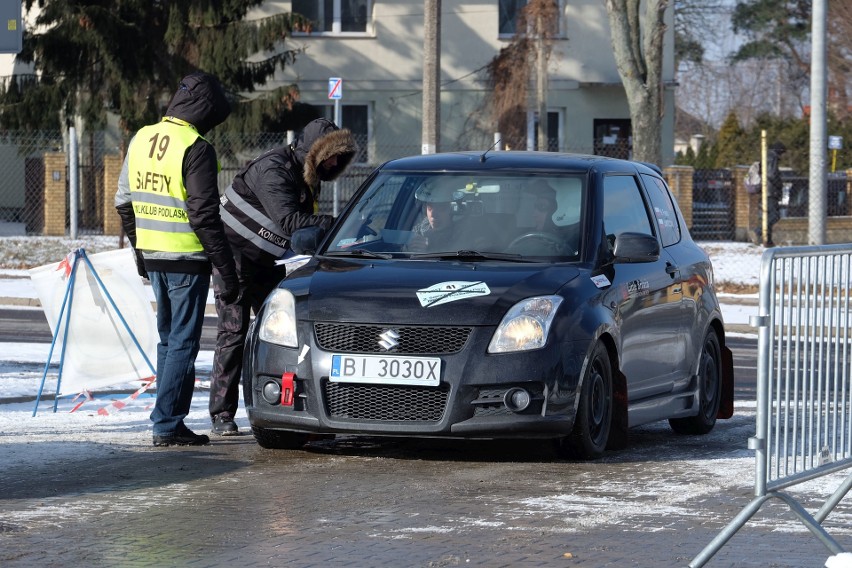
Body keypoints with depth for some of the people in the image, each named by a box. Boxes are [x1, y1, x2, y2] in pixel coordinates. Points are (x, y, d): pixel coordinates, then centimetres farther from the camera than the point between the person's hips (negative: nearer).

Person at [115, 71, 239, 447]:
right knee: (183, 342, -1)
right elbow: (204, 216, -19)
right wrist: (226, 271, -15)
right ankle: (167, 424, -2)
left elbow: (124, 202, 14)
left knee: (168, 339, 18)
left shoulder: (141, 139, 7)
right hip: (187, 260, -7)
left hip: (153, 258, 7)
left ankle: (168, 419, 21)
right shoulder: (195, 149, -16)